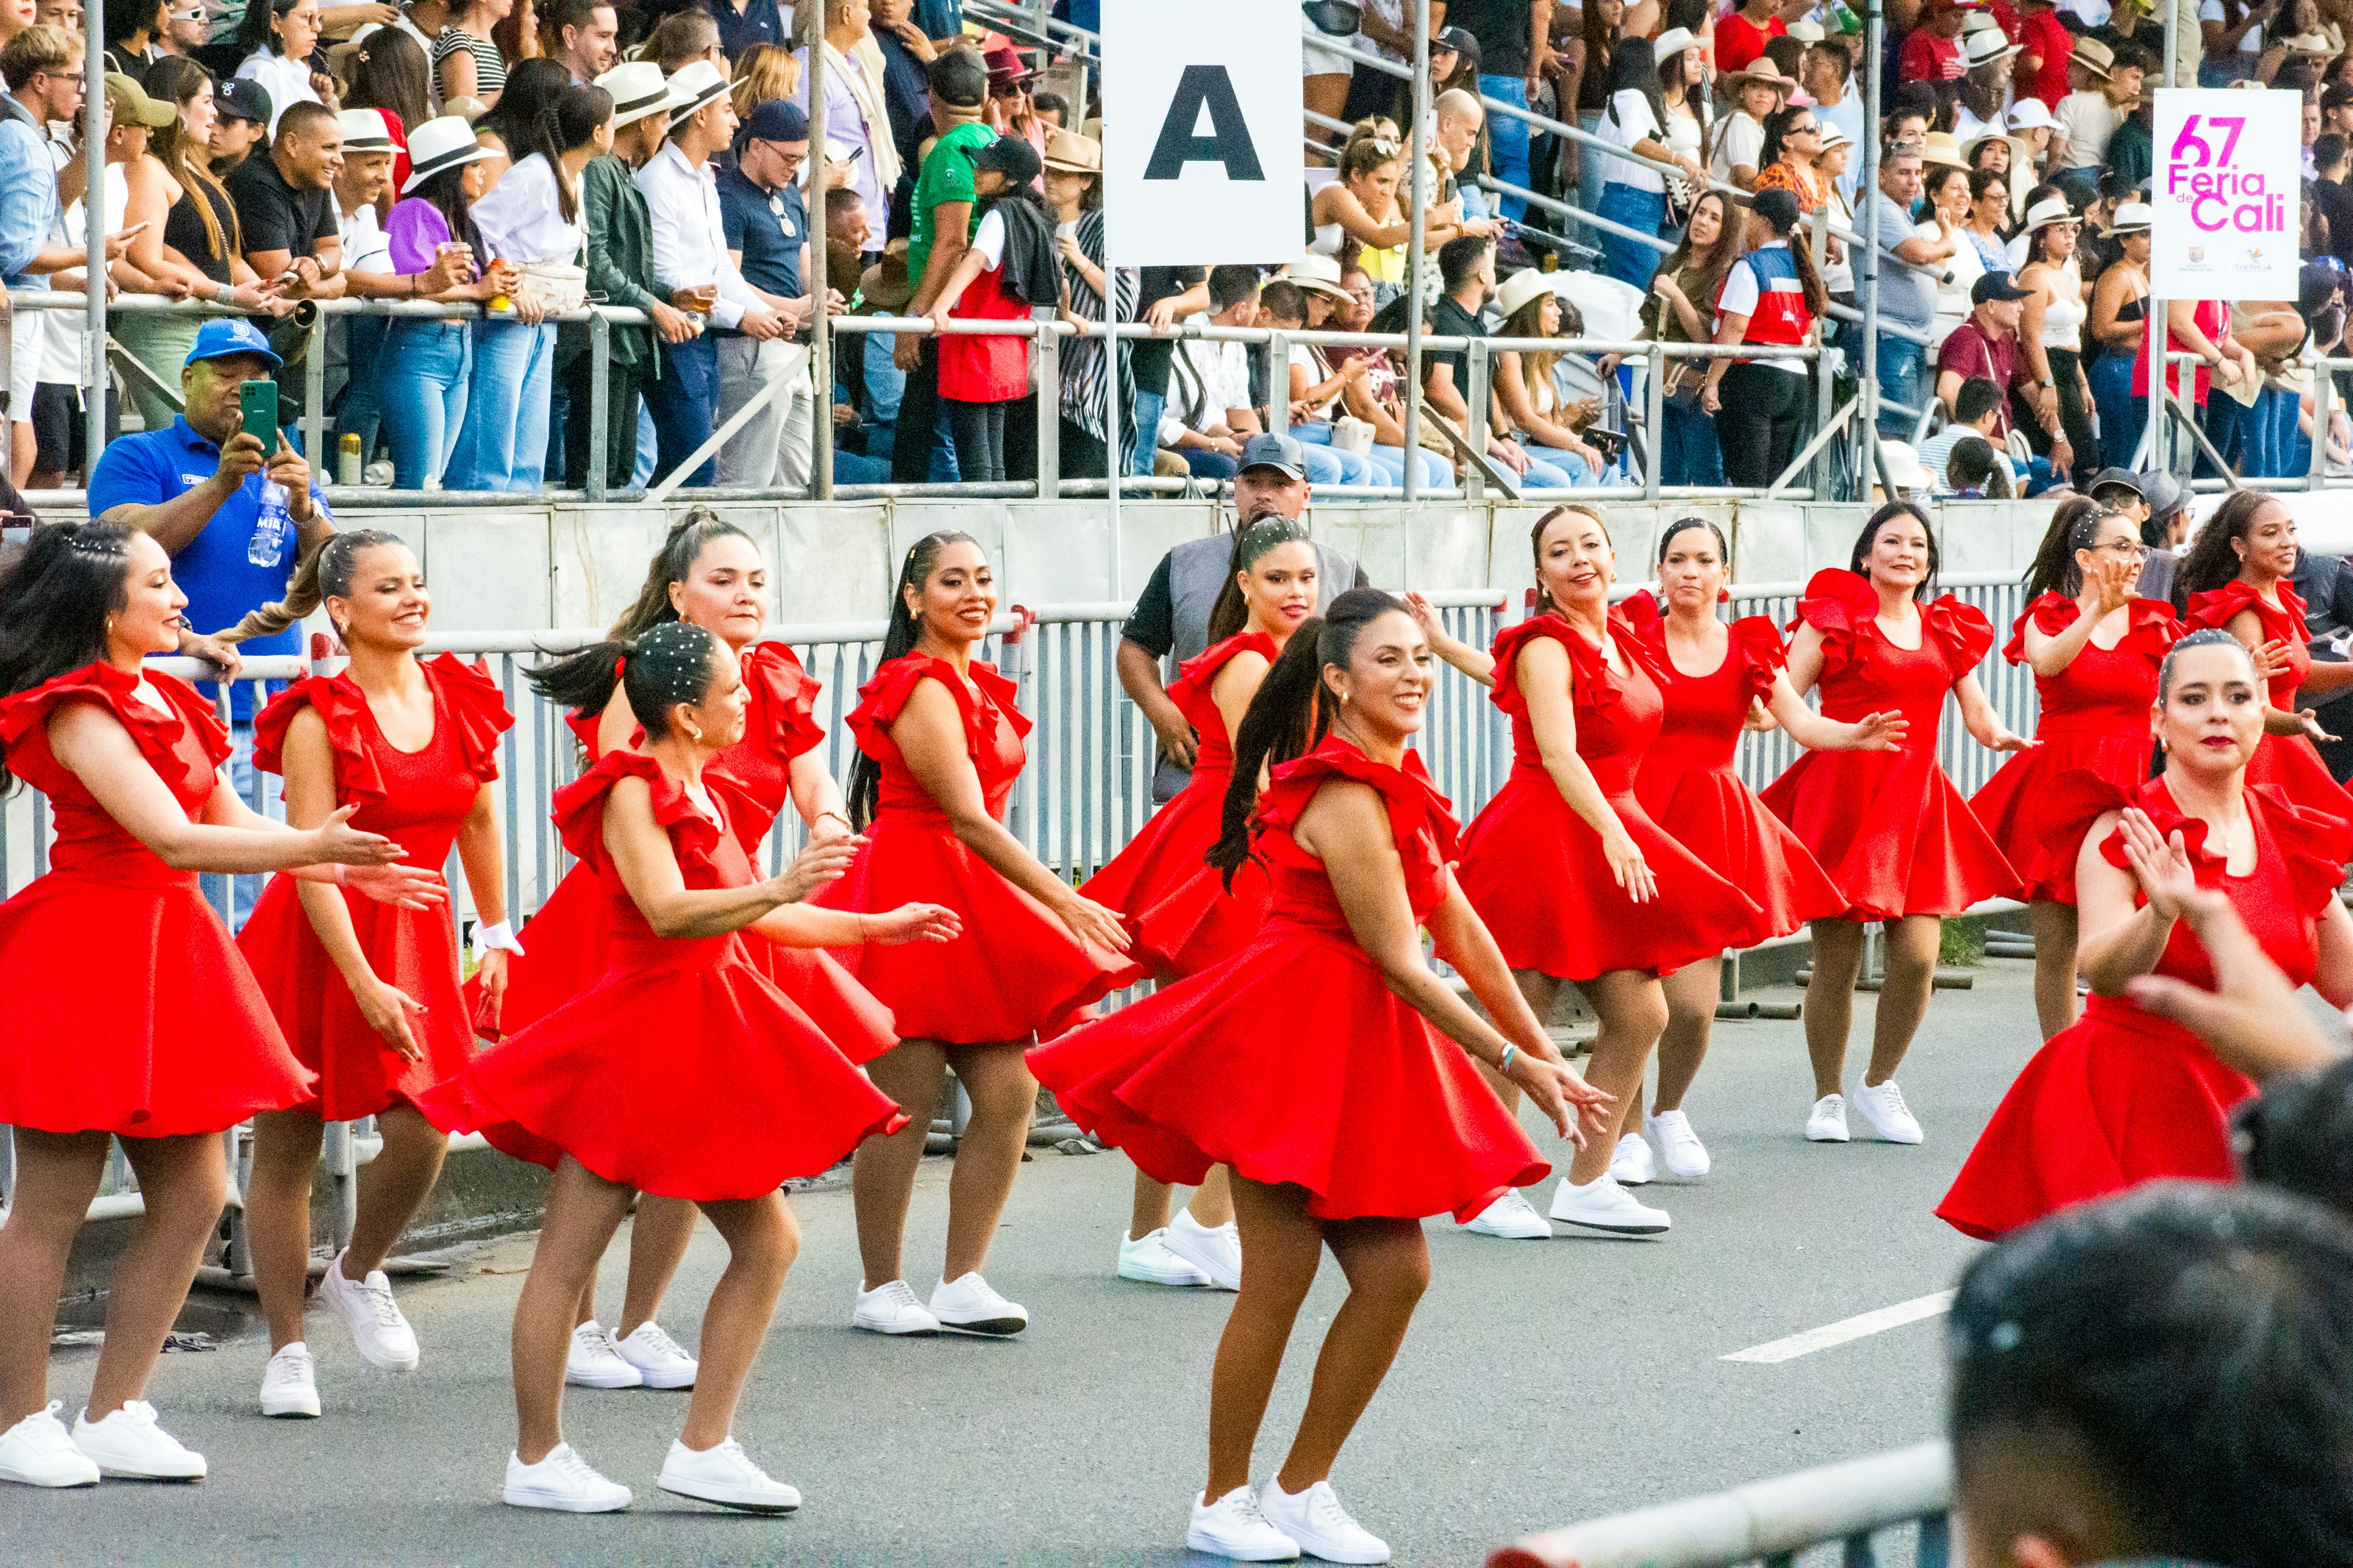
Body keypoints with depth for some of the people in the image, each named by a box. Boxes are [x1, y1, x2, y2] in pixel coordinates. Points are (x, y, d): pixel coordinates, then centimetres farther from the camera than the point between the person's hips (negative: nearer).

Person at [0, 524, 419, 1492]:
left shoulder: (166, 702, 15)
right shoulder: (78, 712, -14)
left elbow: (231, 823, 17)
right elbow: (173, 839, -22)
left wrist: (345, 870, 8)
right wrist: (308, 848, -26)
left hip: (167, 951, 9)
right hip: (86, 962, -9)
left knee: (191, 1199, 8)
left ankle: (115, 1416, 16)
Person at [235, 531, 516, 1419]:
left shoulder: (460, 697, 0)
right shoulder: (319, 719, -14)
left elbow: (479, 819, 13)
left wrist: (496, 936, 14)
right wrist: (365, 985, -21)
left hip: (413, 935, 4)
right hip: (313, 942, -4)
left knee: (423, 1134, -9)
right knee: (287, 1145, 3)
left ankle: (358, 1276, 21)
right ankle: (287, 1351, 14)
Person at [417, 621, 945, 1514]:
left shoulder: (695, 794, 16)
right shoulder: (630, 791, -12)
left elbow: (747, 916, 23)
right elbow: (668, 911, -26)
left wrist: (875, 929, 24)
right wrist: (777, 891, -38)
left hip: (705, 1036, 10)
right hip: (641, 1031, -10)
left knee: (768, 1242, 6)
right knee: (566, 1261, -1)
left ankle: (704, 1448, 11)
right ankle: (537, 1459, 7)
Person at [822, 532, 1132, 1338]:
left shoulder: (980, 688, 17)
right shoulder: (921, 689, -13)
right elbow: (968, 819, -19)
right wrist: (1066, 903, -21)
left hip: (970, 899, 9)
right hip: (912, 899, -9)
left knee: (1009, 1091, 1)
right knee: (907, 1103, -4)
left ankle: (962, 1284, 8)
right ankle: (881, 1288, 7)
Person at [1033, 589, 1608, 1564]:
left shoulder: (1396, 785, 12)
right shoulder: (1347, 800, -18)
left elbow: (1462, 932, 13)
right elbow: (1400, 963, -18)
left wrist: (1544, 1056, 11)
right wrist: (1515, 1066, -13)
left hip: (1361, 1043, 9)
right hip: (1295, 1041, -9)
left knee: (1394, 1274, 5)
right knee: (1278, 1282, -4)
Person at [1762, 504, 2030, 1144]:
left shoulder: (1947, 630, 15)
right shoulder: (1834, 617, 1)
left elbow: (1977, 712, 15)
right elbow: (1784, 698, -3)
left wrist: (1999, 736, -6)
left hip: (1915, 799, 4)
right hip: (1841, 794, -4)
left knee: (1917, 955, -7)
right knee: (1837, 962, -3)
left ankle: (1880, 1084, 15)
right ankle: (1828, 1097, 15)